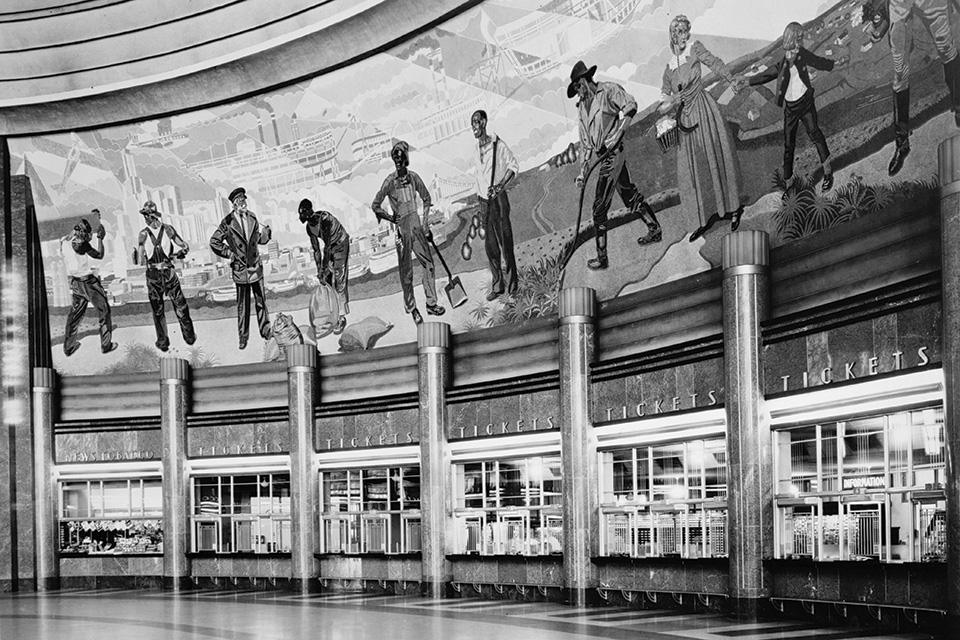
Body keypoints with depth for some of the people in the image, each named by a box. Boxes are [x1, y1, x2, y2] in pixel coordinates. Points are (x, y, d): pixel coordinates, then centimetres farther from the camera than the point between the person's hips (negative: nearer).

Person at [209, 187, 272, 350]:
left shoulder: (252, 217, 3)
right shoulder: (228, 222, -10)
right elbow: (214, 242, -3)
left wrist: (265, 231, -8)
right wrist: (230, 254, -6)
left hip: (255, 266, 3)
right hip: (240, 268, -3)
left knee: (261, 301, 10)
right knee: (242, 304, 4)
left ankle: (265, 331, 23)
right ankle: (243, 336, 16)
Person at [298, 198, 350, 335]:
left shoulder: (324, 219, -32)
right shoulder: (309, 227, -8)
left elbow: (327, 246, -30)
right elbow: (316, 250, -1)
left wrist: (324, 270, -27)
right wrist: (319, 270, -5)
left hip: (340, 244, -7)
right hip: (329, 246, 7)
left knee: (339, 281, -12)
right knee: (326, 282, 2)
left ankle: (342, 317, -9)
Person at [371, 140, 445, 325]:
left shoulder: (413, 177, 2)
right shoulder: (390, 181, -11)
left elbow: (426, 199, 17)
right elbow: (375, 206, -4)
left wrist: (425, 222, 11)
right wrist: (391, 218, -11)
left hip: (416, 225, 4)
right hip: (402, 228, -4)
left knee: (428, 263, 2)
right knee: (406, 271, 1)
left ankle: (431, 303, 11)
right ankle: (411, 308, 12)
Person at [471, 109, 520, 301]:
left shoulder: (498, 145, -9)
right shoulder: (477, 149, 12)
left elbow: (513, 166, -8)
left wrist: (500, 185, -18)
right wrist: (480, 194, 16)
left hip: (498, 199, -7)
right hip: (484, 201, 7)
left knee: (505, 242, -6)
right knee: (490, 247, 8)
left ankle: (511, 286, -2)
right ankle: (497, 286, 14)